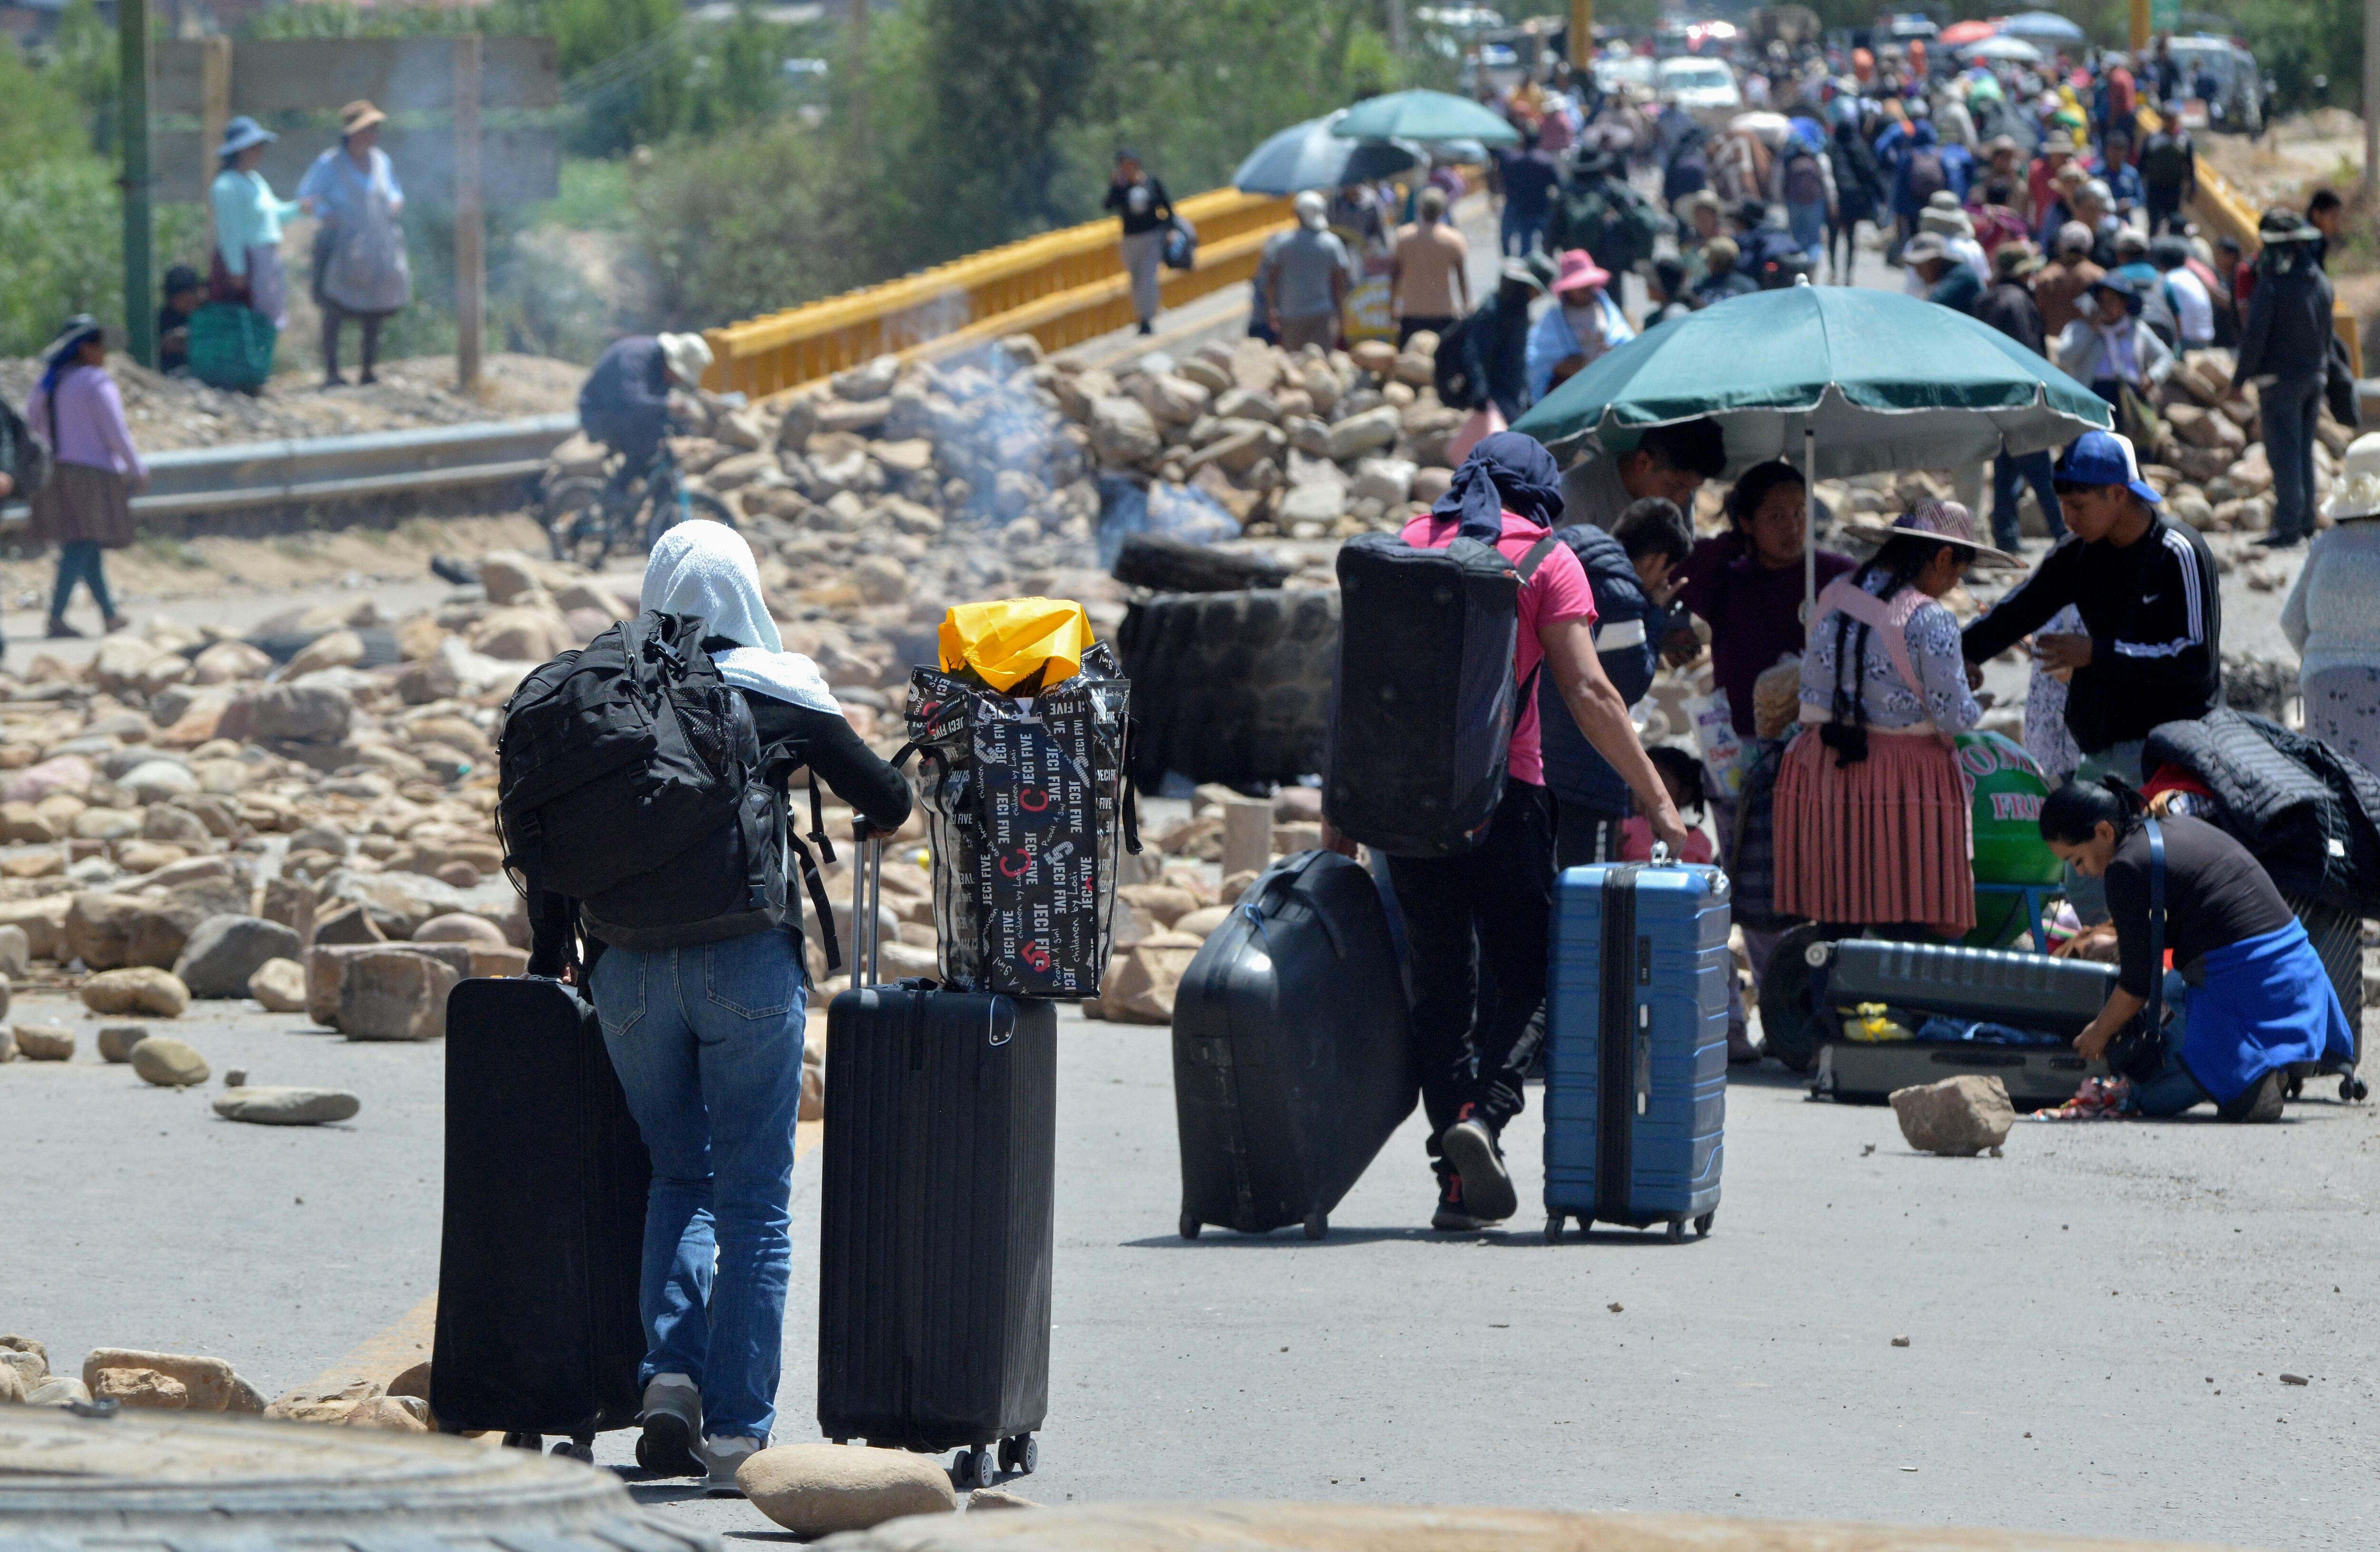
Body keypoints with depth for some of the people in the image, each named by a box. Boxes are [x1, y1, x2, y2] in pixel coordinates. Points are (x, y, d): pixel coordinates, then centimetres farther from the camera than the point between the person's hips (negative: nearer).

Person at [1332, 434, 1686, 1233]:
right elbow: (1589, 695, -6)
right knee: (1524, 973, 5)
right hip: (1501, 793, -4)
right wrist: (1658, 804, -3)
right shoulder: (1546, 560, 1)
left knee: (1440, 987, 9)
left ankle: (1460, 1183, 6)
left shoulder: (1407, 546, 12)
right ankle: (1482, 1114, -20)